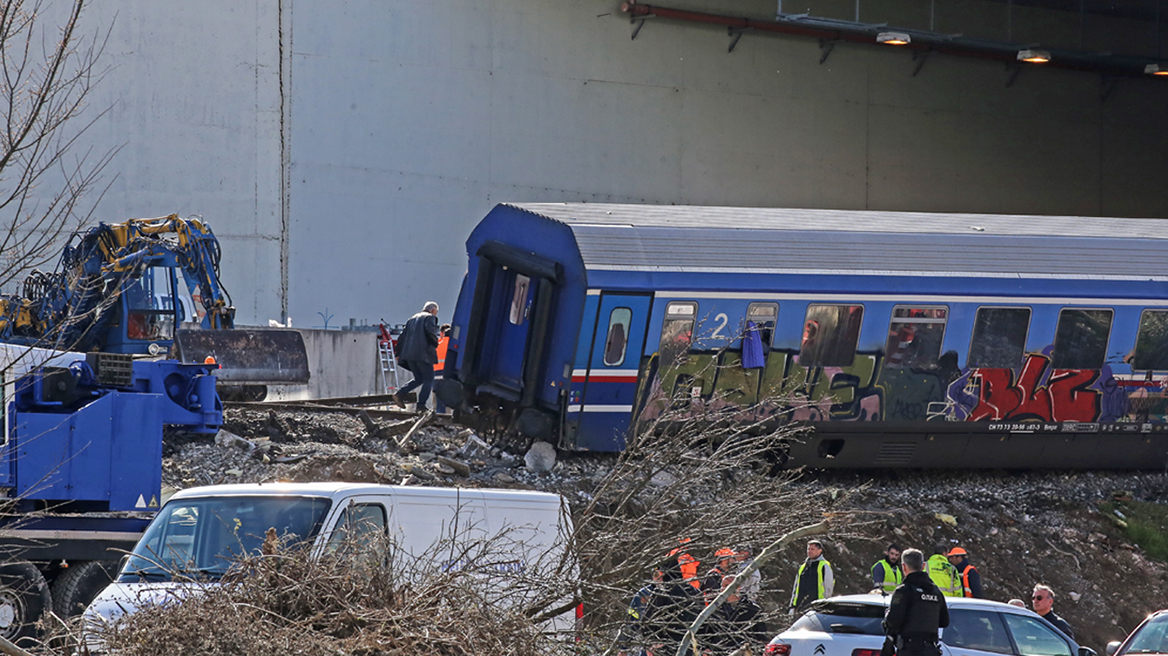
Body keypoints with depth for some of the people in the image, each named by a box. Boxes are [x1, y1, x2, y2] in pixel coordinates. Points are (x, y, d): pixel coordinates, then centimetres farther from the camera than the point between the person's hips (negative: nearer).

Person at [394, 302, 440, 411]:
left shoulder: (412, 319, 25)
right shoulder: (430, 317, 3)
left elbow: (402, 337, 21)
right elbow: (430, 329, -18)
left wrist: (398, 353, 22)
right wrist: (435, 343, -4)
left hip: (409, 355, 7)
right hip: (423, 353, -7)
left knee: (419, 379, 14)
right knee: (428, 379, -1)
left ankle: (400, 393, -3)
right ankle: (421, 404, -11)